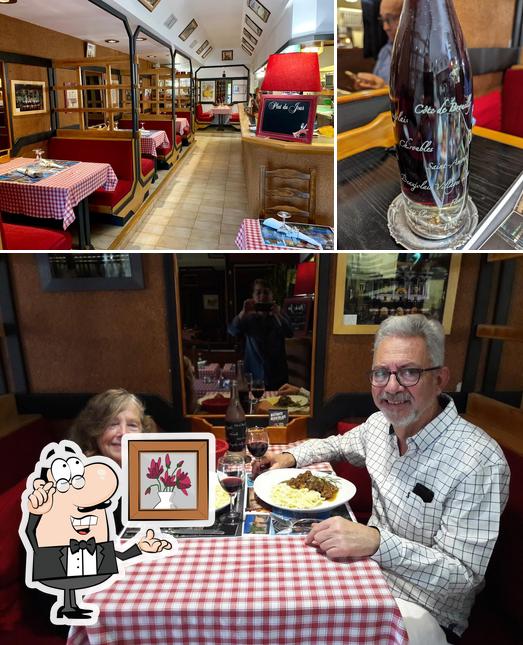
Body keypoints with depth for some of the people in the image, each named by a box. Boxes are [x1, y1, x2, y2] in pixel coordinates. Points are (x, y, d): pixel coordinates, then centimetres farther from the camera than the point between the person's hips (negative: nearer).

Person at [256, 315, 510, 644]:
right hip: (371, 562, 6)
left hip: (424, 609, -6)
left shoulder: (480, 463, -26)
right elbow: (340, 444, 17)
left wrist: (376, 542, -38)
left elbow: (463, 574, -25)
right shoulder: (381, 423, -4)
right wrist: (292, 456, 0)